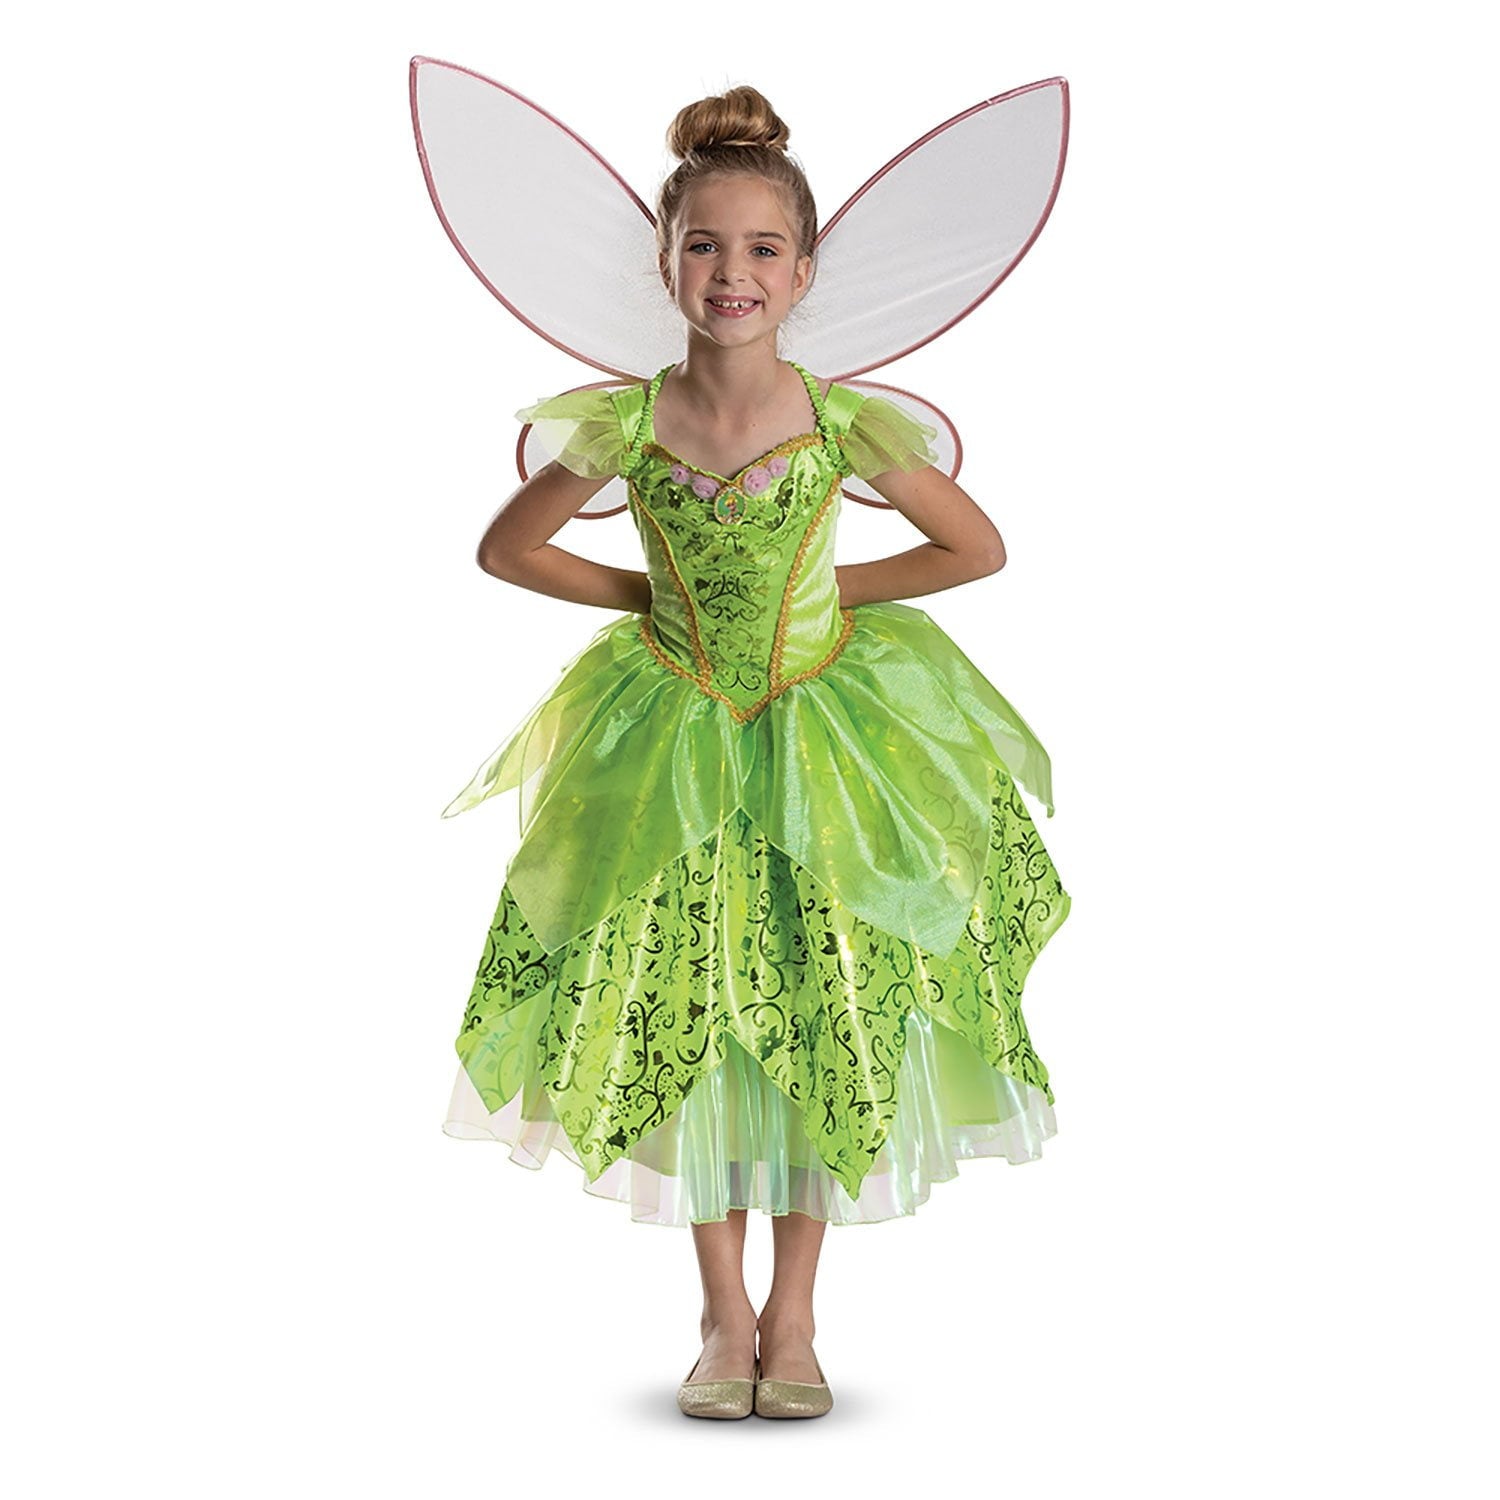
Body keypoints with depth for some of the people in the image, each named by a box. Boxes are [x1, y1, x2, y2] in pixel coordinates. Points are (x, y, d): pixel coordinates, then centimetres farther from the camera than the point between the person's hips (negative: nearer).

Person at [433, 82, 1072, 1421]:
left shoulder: (844, 425, -12)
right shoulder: (625, 425, -10)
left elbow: (980, 548, -1)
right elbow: (505, 549, 3)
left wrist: (834, 592, -5)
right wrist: (650, 594, -4)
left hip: (825, 731, 0)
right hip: (671, 741, 1)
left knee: (827, 1018, 4)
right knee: (684, 1018, 5)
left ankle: (794, 1314, 22)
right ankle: (724, 1313, 22)